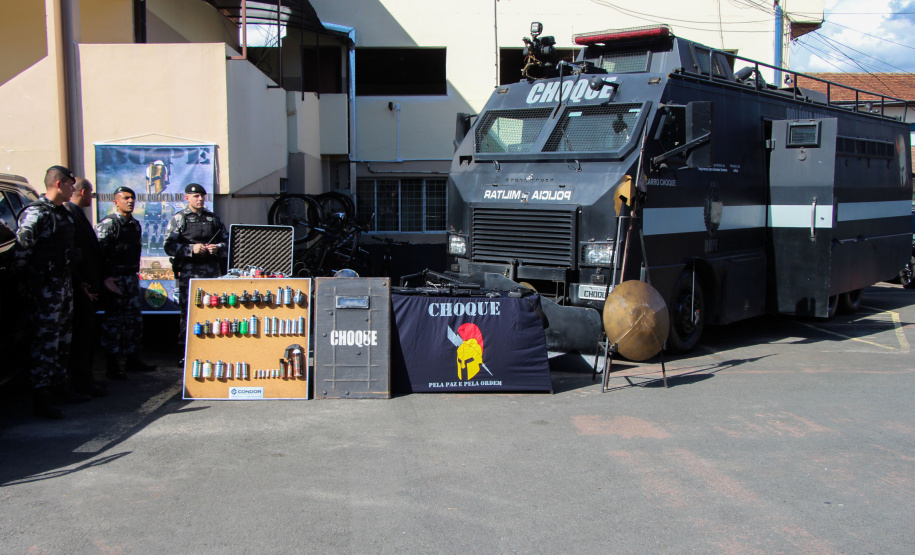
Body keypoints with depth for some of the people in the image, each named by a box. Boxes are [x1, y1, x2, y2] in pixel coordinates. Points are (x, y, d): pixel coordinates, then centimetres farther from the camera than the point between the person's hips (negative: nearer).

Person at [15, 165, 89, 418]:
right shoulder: (36, 213, -15)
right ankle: (41, 398, -2)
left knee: (63, 338, 16)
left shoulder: (63, 213, 14)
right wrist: (23, 278, -13)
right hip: (44, 286, -9)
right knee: (45, 340, -7)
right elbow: (21, 248, -19)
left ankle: (59, 387, 28)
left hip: (64, 281, 10)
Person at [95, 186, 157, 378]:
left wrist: (135, 272, 15)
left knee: (135, 318, 10)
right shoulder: (107, 224, -10)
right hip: (114, 279, -7)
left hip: (132, 277, 7)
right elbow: (98, 253, -15)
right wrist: (105, 278, -21)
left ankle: (132, 359, 20)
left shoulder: (135, 225, 14)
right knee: (113, 320, -3)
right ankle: (112, 364, 4)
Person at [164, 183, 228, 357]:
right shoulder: (178, 219, 6)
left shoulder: (214, 219, 17)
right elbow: (169, 246, -3)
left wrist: (217, 248, -3)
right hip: (188, 273, -3)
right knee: (188, 312, -2)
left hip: (212, 272, 3)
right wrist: (192, 249, -14)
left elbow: (227, 243, 19)